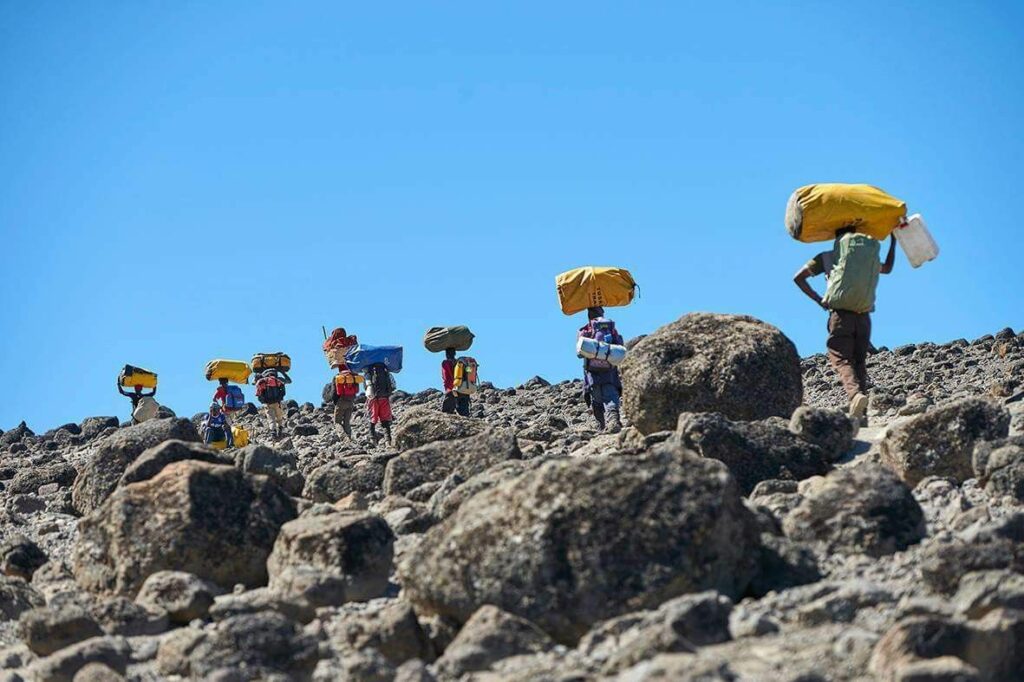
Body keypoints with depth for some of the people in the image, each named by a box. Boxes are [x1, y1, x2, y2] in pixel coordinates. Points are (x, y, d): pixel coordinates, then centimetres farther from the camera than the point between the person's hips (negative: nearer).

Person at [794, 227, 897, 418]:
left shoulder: (826, 257, 12)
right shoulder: (869, 254, 18)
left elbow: (799, 278, 6)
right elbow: (888, 268, 39)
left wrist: (818, 300, 7)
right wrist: (893, 242, 45)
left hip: (840, 315, -3)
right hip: (863, 316, 3)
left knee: (841, 359, -9)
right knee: (859, 361, 9)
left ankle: (856, 393, -38)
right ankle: (861, 412, -4)